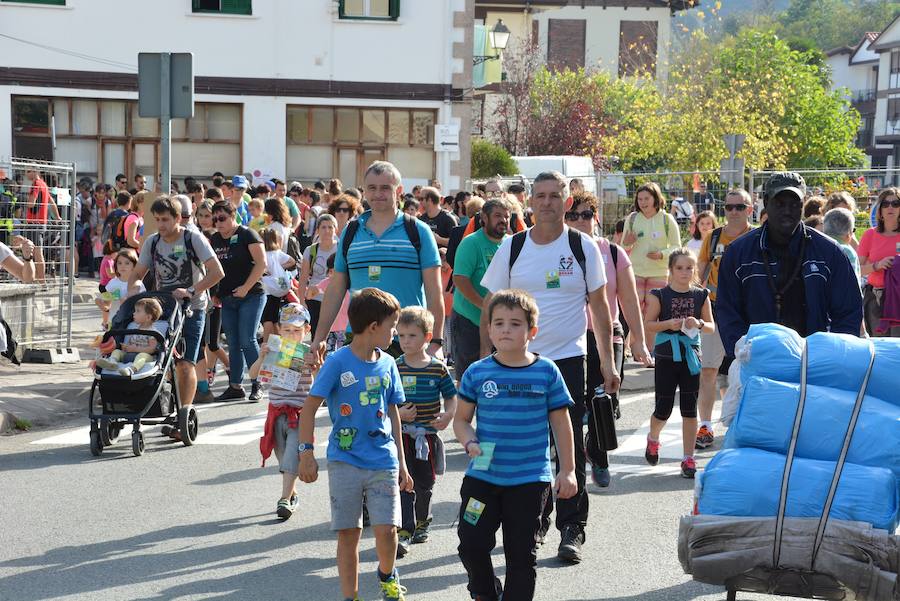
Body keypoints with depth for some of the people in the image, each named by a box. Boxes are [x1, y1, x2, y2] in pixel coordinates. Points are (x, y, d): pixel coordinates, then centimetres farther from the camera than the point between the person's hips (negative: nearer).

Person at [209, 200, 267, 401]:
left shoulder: (247, 235, -6)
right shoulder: (214, 240, 13)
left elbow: (261, 263, -12)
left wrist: (246, 287, -16)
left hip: (250, 296, -6)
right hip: (227, 299, 6)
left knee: (247, 341, -11)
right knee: (233, 344, 7)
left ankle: (257, 385, -3)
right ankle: (235, 387, 12)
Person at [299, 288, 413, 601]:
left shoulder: (387, 364, 7)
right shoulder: (338, 362, -8)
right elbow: (310, 407, -7)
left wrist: (401, 464, 16)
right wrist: (306, 452, -12)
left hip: (383, 462, 3)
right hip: (345, 461, -3)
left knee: (387, 529, -5)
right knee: (348, 534, 2)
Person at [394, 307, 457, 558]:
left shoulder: (438, 368, -1)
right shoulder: (394, 369, -3)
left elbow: (451, 397, 5)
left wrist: (447, 415, -13)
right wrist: (397, 413, -17)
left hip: (428, 434, 2)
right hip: (401, 434, -2)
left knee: (425, 483, 14)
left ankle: (421, 522, 37)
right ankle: (404, 531, -9)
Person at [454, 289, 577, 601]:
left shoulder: (546, 371, -3)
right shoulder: (477, 373, -1)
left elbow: (561, 423, 3)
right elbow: (461, 418, 7)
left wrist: (567, 470, 2)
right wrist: (470, 442, -14)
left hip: (530, 480, -1)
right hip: (482, 475, 1)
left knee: (522, 553, 6)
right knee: (472, 543, 3)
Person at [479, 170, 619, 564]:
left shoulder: (583, 247, 0)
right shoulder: (512, 248, 3)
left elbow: (599, 306, 4)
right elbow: (491, 304, 7)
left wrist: (607, 361, 1)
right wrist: (486, 354, 0)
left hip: (569, 358, -2)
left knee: (570, 447, -2)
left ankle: (572, 528, 5)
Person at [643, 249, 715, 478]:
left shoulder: (701, 295, 3)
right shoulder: (660, 295, -4)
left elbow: (712, 327, 7)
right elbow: (648, 324, -5)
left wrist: (699, 324, -14)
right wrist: (668, 324, -20)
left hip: (691, 357, 2)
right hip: (666, 356, -2)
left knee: (689, 409, 2)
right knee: (663, 409, 3)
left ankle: (688, 459, 8)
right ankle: (653, 438, 35)